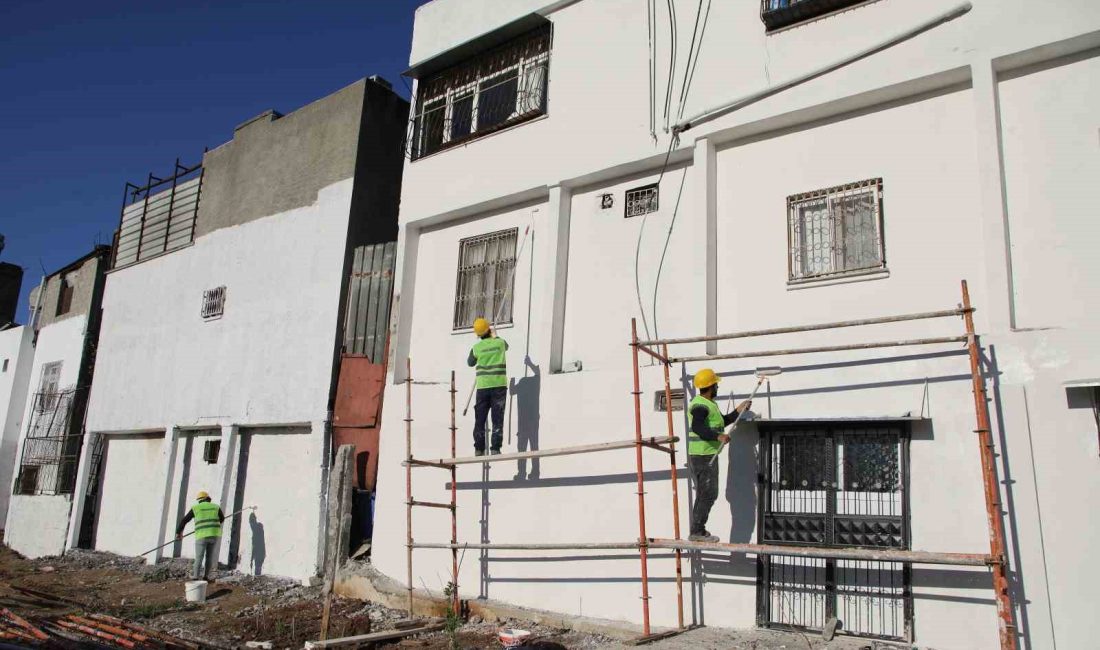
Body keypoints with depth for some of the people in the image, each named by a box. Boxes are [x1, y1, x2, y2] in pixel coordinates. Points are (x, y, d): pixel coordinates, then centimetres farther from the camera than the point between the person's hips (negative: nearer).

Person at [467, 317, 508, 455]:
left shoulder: (476, 347, 0)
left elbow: (470, 363, 18)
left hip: (483, 386, 1)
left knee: (480, 418, 8)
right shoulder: (500, 342, 1)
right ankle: (495, 448, -7)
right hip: (499, 385, 0)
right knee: (497, 418, 0)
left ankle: (479, 449, 7)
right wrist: (495, 336, 41)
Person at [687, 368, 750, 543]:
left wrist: (739, 410, 26)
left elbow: (721, 422, 29)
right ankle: (697, 532, -5)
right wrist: (718, 437, -38)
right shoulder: (700, 405, -16)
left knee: (706, 494, 16)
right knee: (707, 494, -8)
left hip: (706, 456, 11)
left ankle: (698, 530, 22)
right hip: (703, 456, -11)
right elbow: (697, 427, -31)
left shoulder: (709, 404, 19)